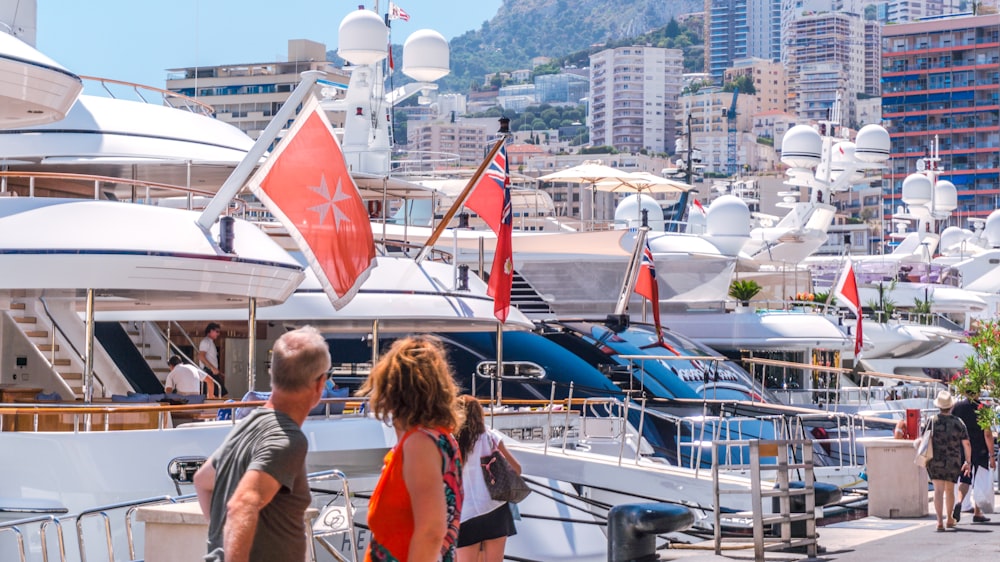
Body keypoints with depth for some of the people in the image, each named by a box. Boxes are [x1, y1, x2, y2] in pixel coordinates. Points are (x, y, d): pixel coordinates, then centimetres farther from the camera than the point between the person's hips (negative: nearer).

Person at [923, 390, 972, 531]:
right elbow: (966, 444, -3)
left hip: (935, 461, -1)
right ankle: (950, 519, 35)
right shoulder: (958, 423, -3)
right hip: (953, 463, 1)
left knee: (939, 490, -5)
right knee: (950, 490, 19)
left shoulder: (932, 421, -4)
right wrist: (968, 462, 7)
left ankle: (940, 520, -20)